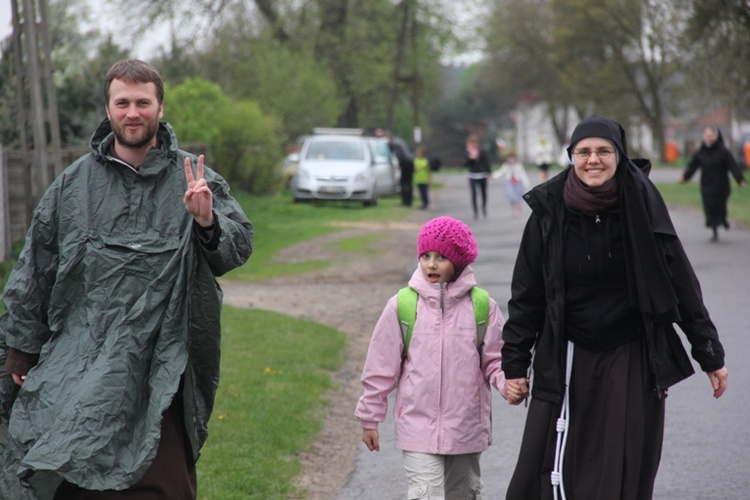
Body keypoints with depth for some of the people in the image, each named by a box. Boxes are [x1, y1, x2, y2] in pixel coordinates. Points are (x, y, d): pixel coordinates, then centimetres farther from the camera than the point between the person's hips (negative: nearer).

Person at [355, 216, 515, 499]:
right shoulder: (402, 306, -4)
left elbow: (495, 360, 3)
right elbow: (380, 367, 3)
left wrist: (509, 383, -19)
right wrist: (370, 419, 7)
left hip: (466, 429, 2)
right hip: (418, 427, -2)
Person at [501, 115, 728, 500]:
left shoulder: (641, 204, -5)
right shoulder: (549, 210, -4)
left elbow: (681, 283, 1)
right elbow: (526, 294, 4)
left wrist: (710, 353, 3)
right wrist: (515, 364, 4)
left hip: (632, 361, 0)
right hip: (568, 360, 0)